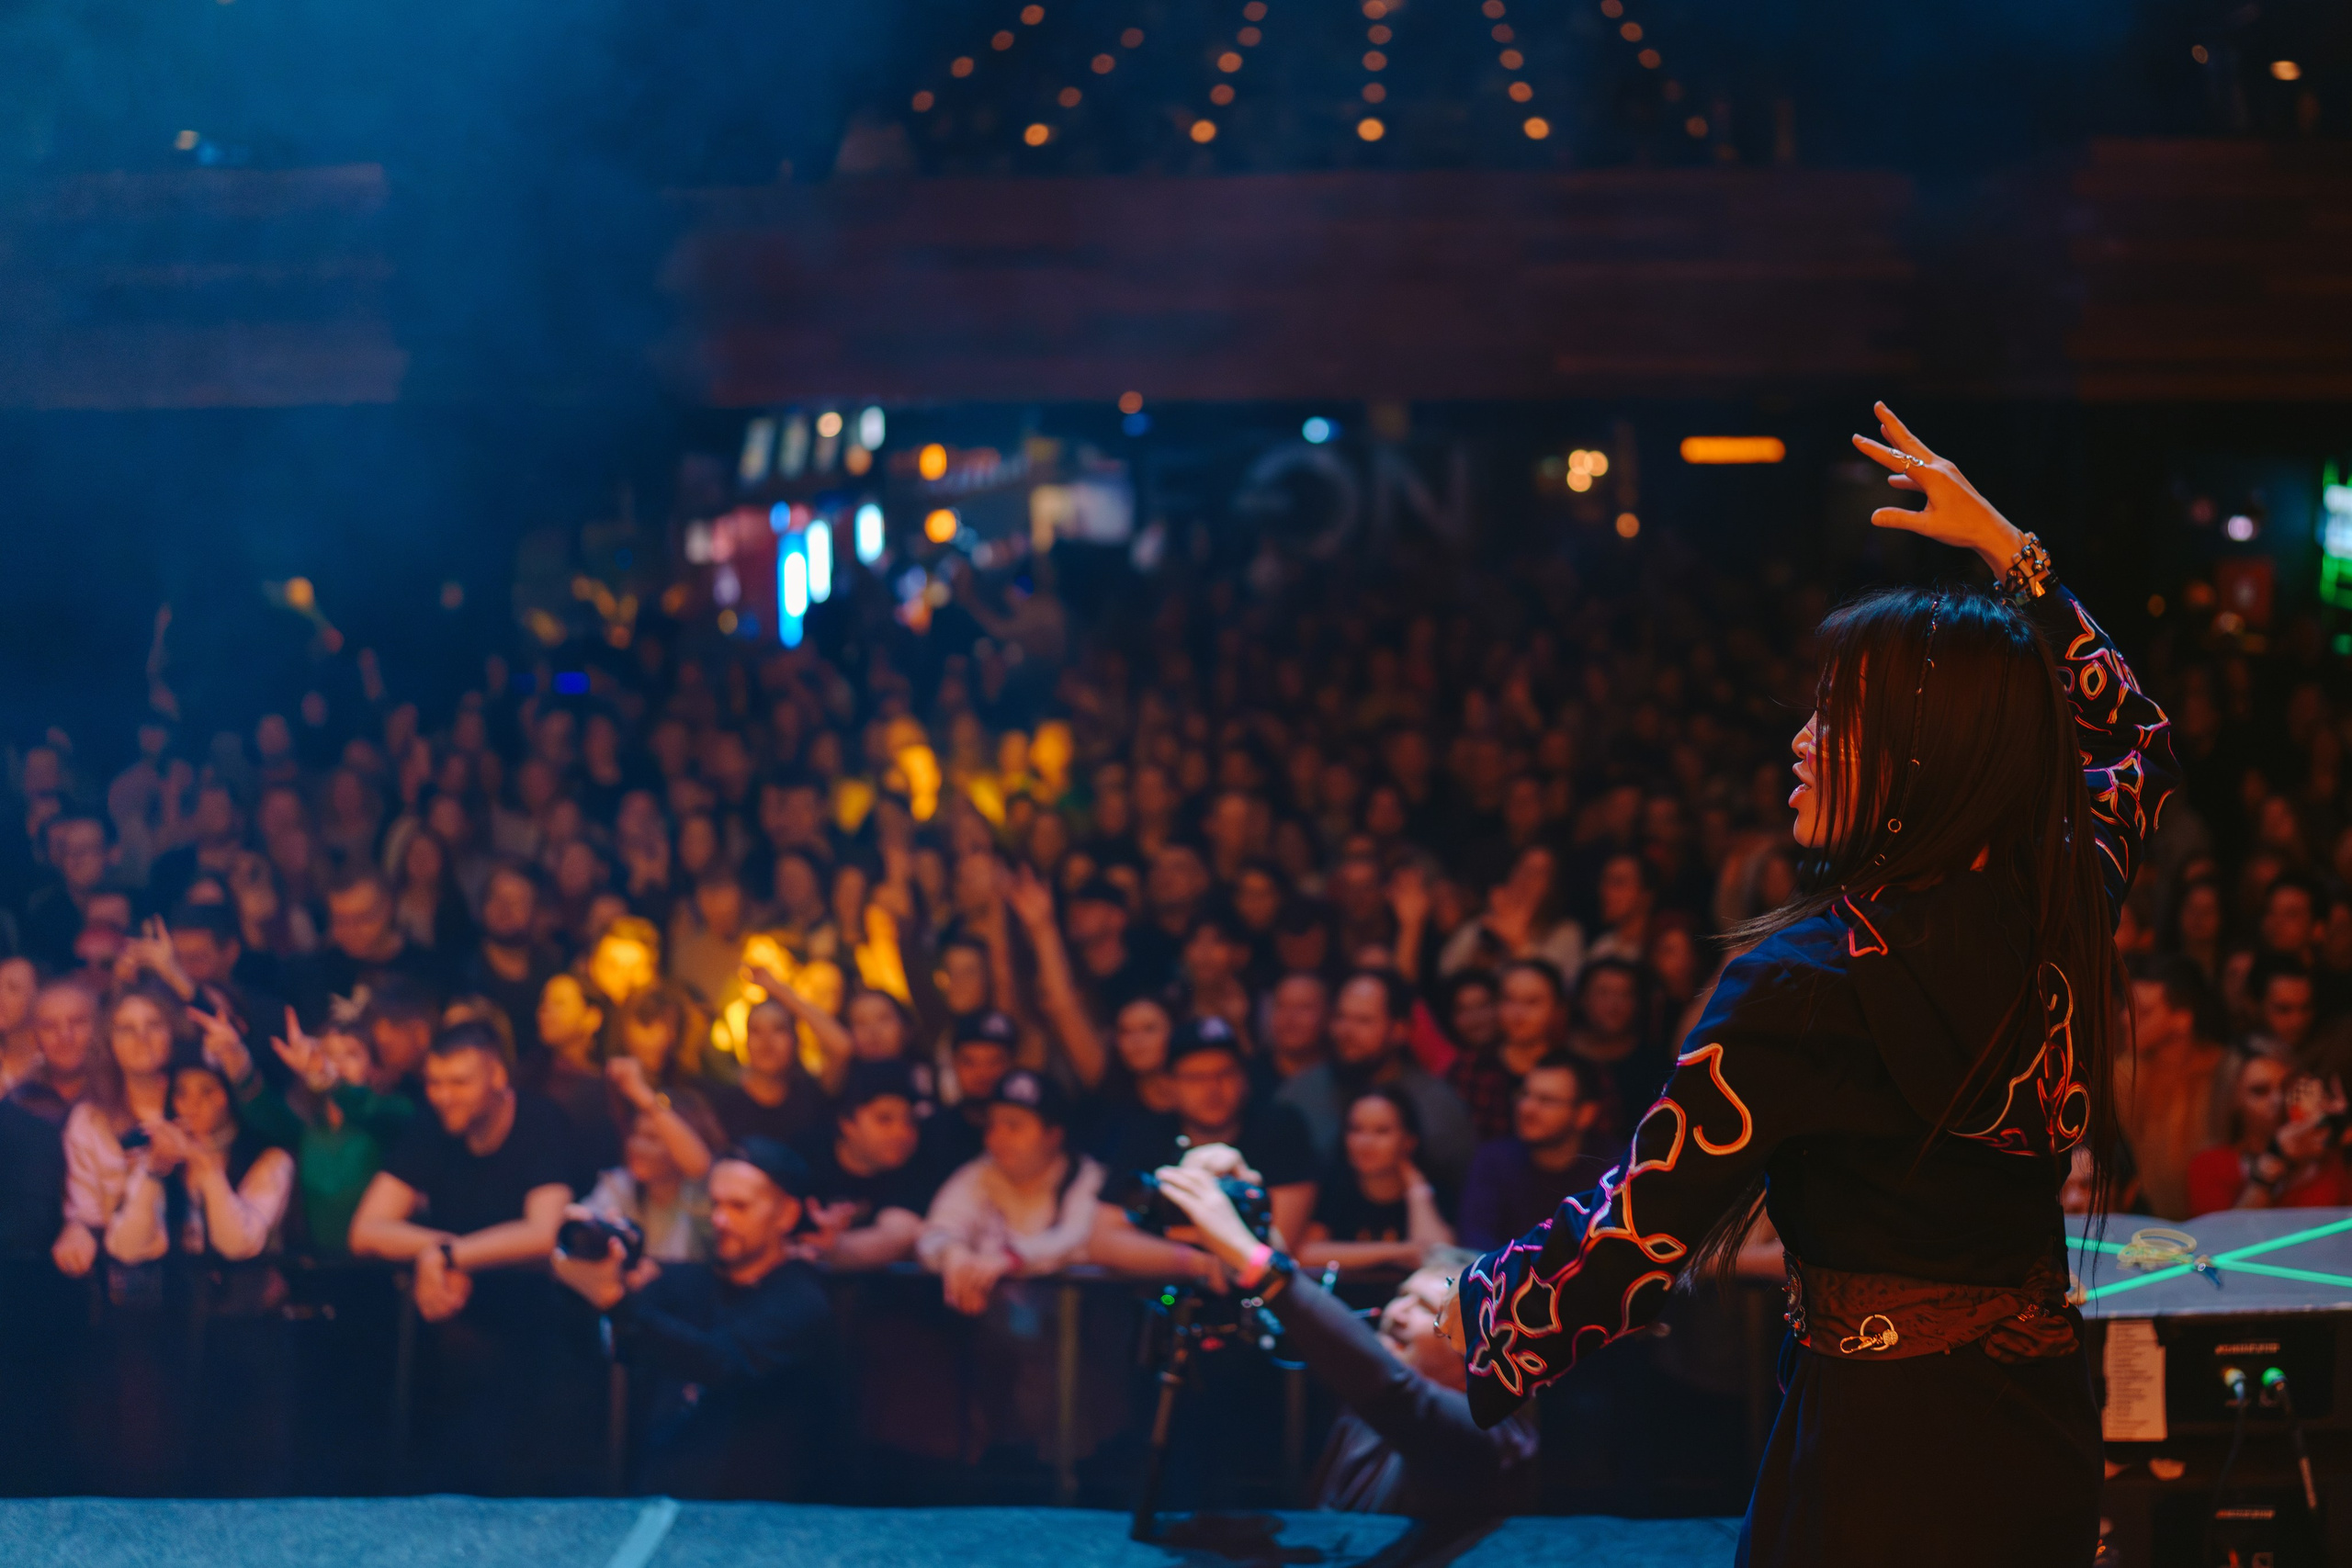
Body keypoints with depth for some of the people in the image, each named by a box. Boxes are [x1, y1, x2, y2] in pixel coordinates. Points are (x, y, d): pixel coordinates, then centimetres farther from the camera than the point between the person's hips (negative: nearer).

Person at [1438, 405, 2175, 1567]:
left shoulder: (1809, 984, -20)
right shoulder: (2064, 914, -1)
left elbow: (1638, 1232, -19)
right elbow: (2135, 741, 22)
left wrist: (1471, 1311, -3)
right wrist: (2010, 552, 23)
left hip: (1881, 1449, -7)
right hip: (2045, 1431, 7)